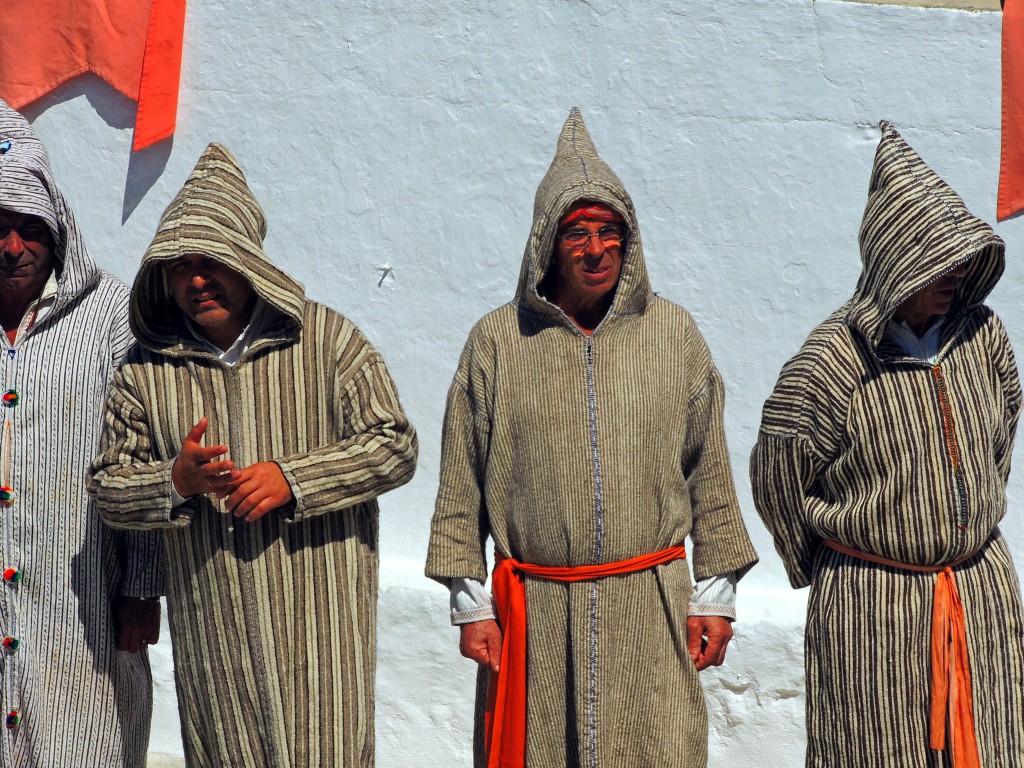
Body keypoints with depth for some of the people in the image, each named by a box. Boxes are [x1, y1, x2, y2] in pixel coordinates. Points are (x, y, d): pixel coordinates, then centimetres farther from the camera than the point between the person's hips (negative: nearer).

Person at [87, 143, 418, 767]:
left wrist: (294, 477, -14)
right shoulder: (145, 369, 7)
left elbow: (395, 447, -2)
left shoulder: (326, 338, 0)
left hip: (320, 619, -2)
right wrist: (174, 481, -13)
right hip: (209, 621, 3)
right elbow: (108, 488, 9)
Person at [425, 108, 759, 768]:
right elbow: (461, 485, 4)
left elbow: (709, 474, 8)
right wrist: (470, 603, 3)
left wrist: (716, 593, 8)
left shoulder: (674, 333, 4)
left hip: (652, 603, 1)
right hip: (536, 611, 0)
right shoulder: (498, 341, 0)